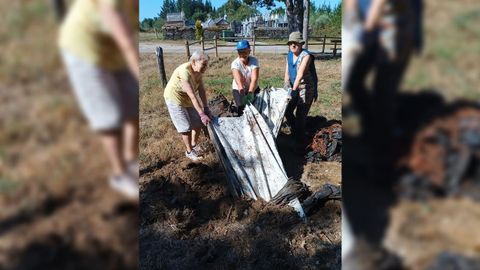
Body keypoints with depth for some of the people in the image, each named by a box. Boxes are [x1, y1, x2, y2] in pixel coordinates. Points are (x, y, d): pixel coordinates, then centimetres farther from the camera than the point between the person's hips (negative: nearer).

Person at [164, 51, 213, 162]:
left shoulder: (198, 71, -11)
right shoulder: (184, 71, -34)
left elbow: (201, 90, -13)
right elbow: (192, 95, -36)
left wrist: (206, 109, -21)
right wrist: (202, 114, -37)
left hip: (188, 98, 7)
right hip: (175, 98, -7)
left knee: (198, 123, 10)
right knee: (186, 127, 0)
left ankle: (194, 145, 32)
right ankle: (189, 151, 20)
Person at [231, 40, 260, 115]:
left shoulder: (254, 61, -16)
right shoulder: (235, 63, -18)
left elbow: (254, 79, -29)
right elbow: (238, 80, -35)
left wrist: (250, 93, -46)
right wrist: (242, 92, -54)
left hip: (253, 89, 1)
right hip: (238, 89, -1)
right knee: (242, 107, -15)